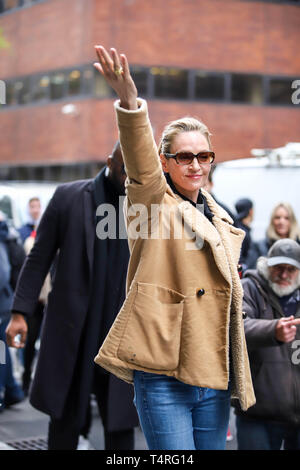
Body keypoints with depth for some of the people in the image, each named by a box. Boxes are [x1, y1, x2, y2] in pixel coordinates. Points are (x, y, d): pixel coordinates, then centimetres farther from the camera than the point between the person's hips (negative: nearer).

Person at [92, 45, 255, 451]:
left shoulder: (219, 219, 17)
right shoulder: (153, 203, 0)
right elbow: (142, 166, -22)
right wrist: (130, 104, -42)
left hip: (213, 375, 6)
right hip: (163, 375, -6)